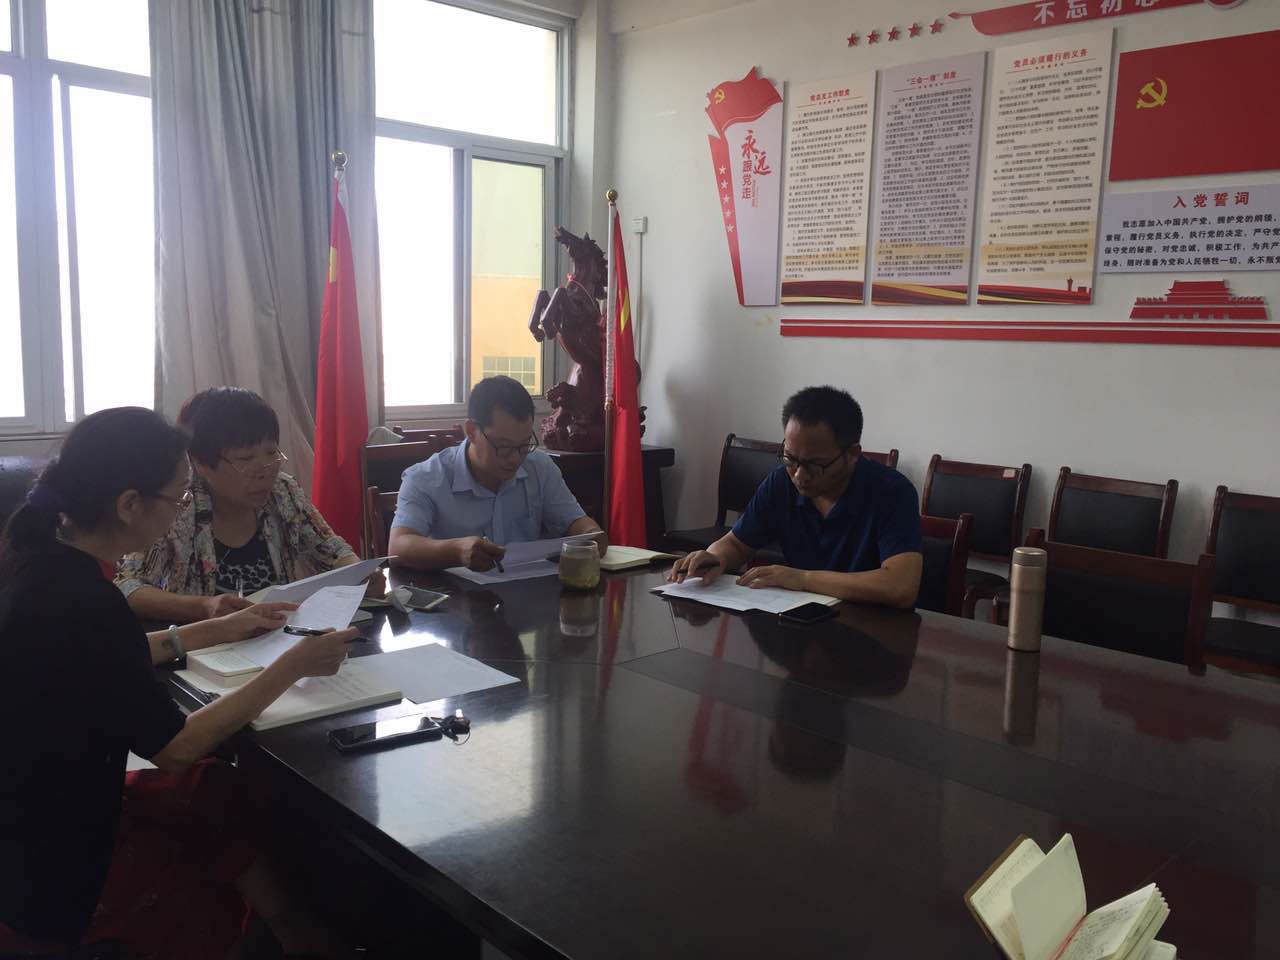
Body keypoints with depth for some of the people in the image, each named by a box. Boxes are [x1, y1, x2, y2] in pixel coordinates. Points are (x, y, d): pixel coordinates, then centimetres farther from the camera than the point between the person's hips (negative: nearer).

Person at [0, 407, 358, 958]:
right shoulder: (80, 604, -31)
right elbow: (176, 747, -21)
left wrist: (219, 629, 13)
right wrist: (294, 665, -15)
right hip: (48, 869, -7)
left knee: (227, 795, 10)